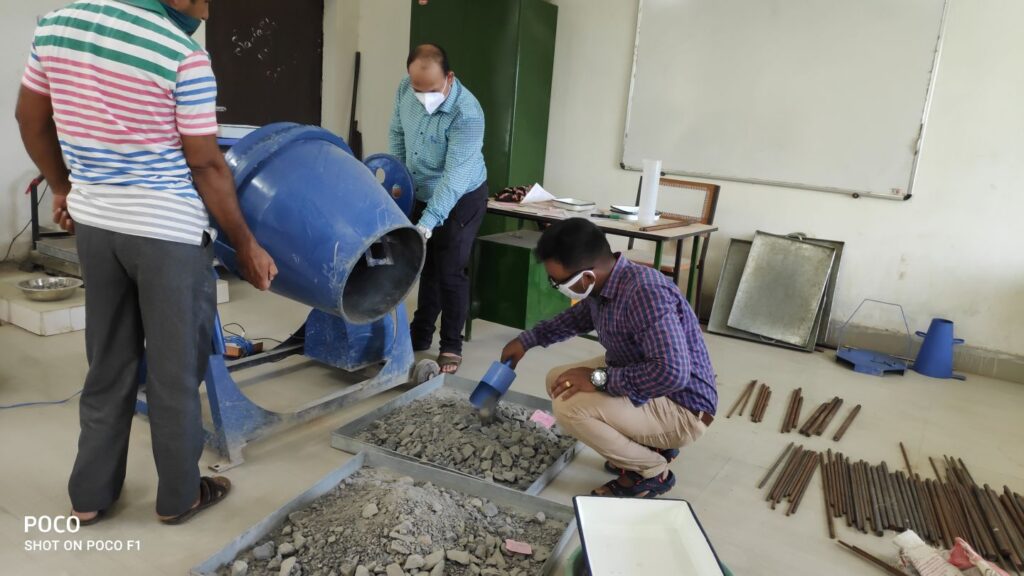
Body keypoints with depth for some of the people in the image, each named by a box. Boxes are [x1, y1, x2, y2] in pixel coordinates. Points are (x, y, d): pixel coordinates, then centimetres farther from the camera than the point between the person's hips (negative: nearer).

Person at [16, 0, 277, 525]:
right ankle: (179, 496, 24)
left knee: (108, 363, 19)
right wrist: (246, 246, -4)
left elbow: (31, 119, 13)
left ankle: (90, 494, 30)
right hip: (168, 232, -6)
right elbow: (207, 168, -14)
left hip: (93, 223, 6)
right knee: (175, 371, 8)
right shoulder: (184, 55, -16)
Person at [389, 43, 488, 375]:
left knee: (450, 272, -2)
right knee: (426, 266, 16)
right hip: (422, 194, 6)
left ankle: (451, 346, 13)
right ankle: (420, 335, 31)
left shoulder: (467, 113, -32)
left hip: (461, 200, -6)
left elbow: (454, 177, -34)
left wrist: (426, 224, -37)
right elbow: (397, 133, 6)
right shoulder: (405, 90, -12)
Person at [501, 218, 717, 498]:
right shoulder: (605, 283, -4)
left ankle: (652, 471, -2)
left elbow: (672, 372, -39)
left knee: (569, 407, -24)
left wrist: (599, 378, -30)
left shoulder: (646, 293, -32)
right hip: (642, 385, 9)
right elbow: (579, 316, 20)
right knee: (558, 381, 12)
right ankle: (649, 444, 14)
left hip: (681, 409, -9)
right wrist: (526, 340, 19)